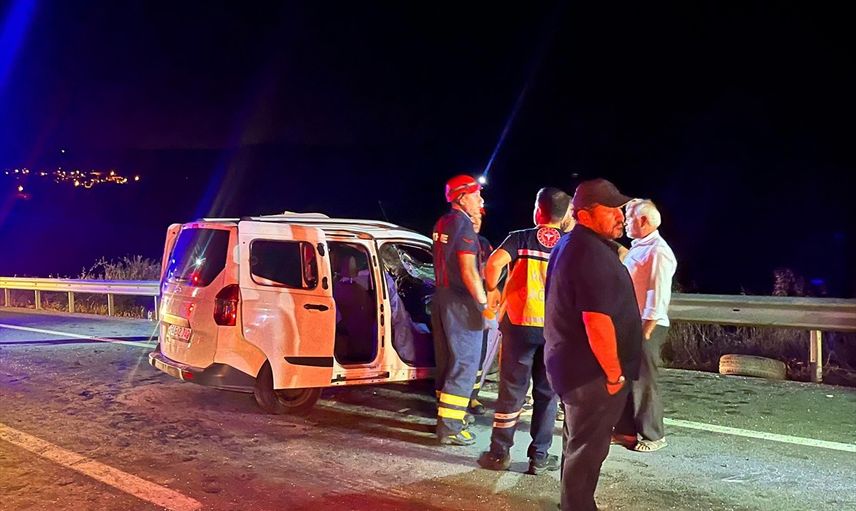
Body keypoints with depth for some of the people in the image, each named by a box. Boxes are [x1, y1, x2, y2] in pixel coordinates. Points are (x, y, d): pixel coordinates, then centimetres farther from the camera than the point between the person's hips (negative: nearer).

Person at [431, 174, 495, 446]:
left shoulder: (442, 224, 12)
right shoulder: (463, 224, -14)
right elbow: (468, 271, -19)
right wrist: (484, 304, -16)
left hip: (442, 297, 9)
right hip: (461, 302, -9)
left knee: (447, 361, 16)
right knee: (464, 363, -4)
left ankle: (447, 413, 27)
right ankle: (450, 427, -2)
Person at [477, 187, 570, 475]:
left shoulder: (521, 238, -3)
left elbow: (494, 262, -20)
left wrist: (492, 290, -4)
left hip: (521, 324, -1)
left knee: (512, 390, 7)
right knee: (547, 393, 11)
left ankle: (499, 453, 12)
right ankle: (539, 456, 14)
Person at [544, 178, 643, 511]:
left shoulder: (569, 245, 11)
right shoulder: (593, 252, -23)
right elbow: (598, 322, -29)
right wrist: (614, 373, -19)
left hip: (570, 363, 11)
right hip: (592, 372, -10)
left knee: (579, 444, 23)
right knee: (587, 450, 4)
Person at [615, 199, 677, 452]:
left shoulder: (658, 251, -15)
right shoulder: (638, 248, 15)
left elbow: (658, 297, -19)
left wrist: (645, 332, -20)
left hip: (645, 327, -9)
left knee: (643, 382, -1)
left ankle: (653, 435, 12)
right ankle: (627, 429, 24)